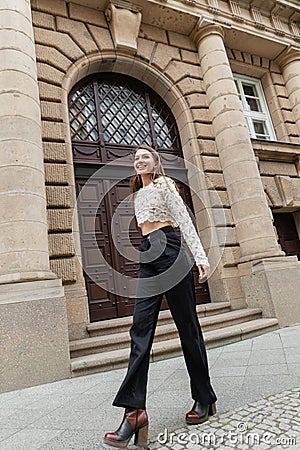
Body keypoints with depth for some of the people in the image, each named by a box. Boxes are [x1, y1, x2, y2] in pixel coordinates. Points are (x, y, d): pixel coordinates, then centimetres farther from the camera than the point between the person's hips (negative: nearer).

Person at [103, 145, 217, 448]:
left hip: (169, 252, -7)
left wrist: (200, 256, -13)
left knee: (187, 326, 0)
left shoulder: (163, 184, 5)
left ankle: (204, 399, 16)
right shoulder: (138, 194, 26)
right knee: (140, 329, -6)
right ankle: (135, 411, -5)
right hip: (148, 258, 7)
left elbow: (185, 220, -4)